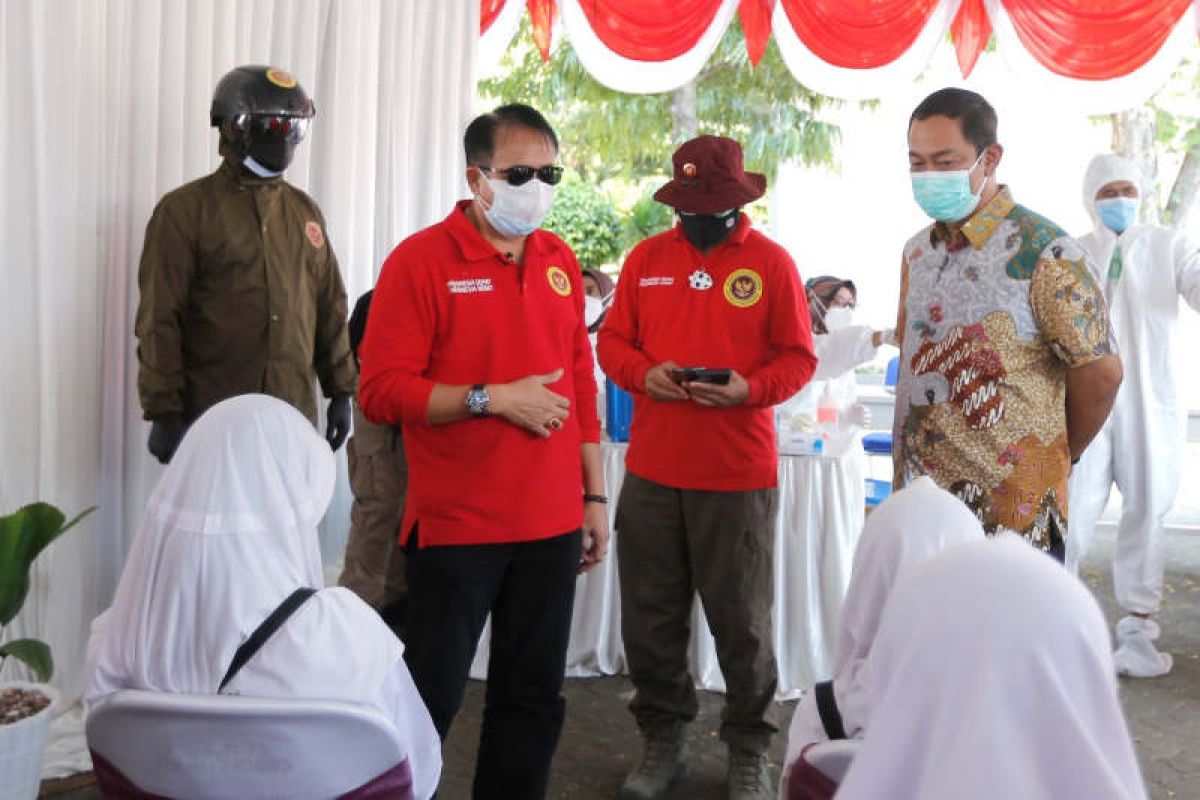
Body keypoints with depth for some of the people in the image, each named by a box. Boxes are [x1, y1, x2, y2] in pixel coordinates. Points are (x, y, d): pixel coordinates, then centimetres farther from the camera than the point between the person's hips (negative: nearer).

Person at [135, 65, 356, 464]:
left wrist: (341, 392, 13)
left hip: (295, 417, 4)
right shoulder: (185, 210, -2)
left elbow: (330, 308, 16)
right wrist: (163, 412, -9)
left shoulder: (305, 211, 13)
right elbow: (160, 320, -5)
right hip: (213, 423, -4)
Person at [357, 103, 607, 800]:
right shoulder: (421, 259, -7)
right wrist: (492, 399, -17)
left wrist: (595, 496, 11)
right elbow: (382, 391, -13)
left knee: (535, 697, 13)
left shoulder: (560, 260, 10)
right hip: (456, 527, -5)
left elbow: (582, 386, 13)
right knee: (430, 698, 5)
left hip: (552, 523, 5)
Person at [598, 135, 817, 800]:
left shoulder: (772, 262, 0)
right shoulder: (645, 258, 8)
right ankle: (663, 738, 31)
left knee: (741, 620, 7)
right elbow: (613, 340, 10)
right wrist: (644, 373, -11)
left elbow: (798, 357, 0)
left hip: (740, 474, -3)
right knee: (649, 616, 11)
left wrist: (749, 388, -18)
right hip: (652, 470, 3)